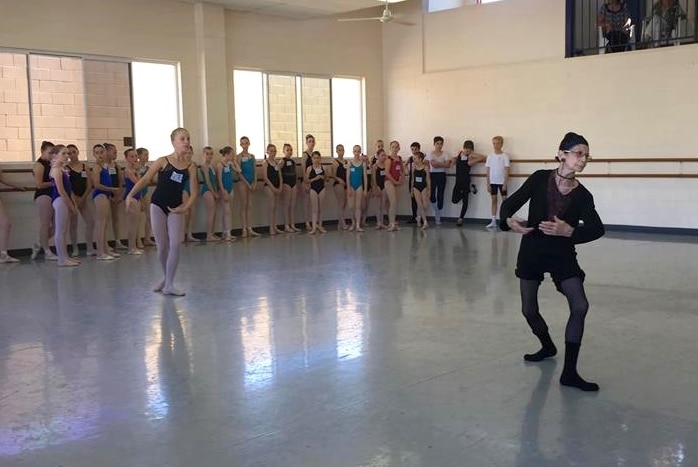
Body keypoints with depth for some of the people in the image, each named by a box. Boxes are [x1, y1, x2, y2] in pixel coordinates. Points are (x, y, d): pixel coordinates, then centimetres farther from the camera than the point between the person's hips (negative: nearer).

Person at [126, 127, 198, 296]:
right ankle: (166, 278, 28)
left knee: (176, 245, -9)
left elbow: (194, 192, 1)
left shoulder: (190, 166, -2)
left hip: (175, 208, 2)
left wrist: (185, 207, -10)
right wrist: (130, 195, -19)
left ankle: (169, 284, 1)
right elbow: (145, 179, -9)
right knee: (162, 246, 4)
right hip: (158, 205, -1)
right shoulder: (163, 161, -7)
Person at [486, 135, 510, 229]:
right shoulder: (490, 156, 5)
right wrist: (488, 183, 3)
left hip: (502, 182, -3)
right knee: (493, 200, 6)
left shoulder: (504, 156, -4)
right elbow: (488, 171, 6)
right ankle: (493, 221, 10)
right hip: (493, 182, 4)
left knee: (505, 200, 1)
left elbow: (506, 171, -7)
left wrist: (505, 183, -12)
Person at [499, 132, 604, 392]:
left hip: (562, 254, 0)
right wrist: (510, 221, -32)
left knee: (580, 306, -13)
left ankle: (569, 373, -3)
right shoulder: (540, 179, -11)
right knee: (529, 310, 10)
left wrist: (569, 231, -37)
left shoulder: (583, 195, -10)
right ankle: (548, 346, 42)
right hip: (531, 251, 0)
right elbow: (511, 203, -10)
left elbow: (597, 228, -20)